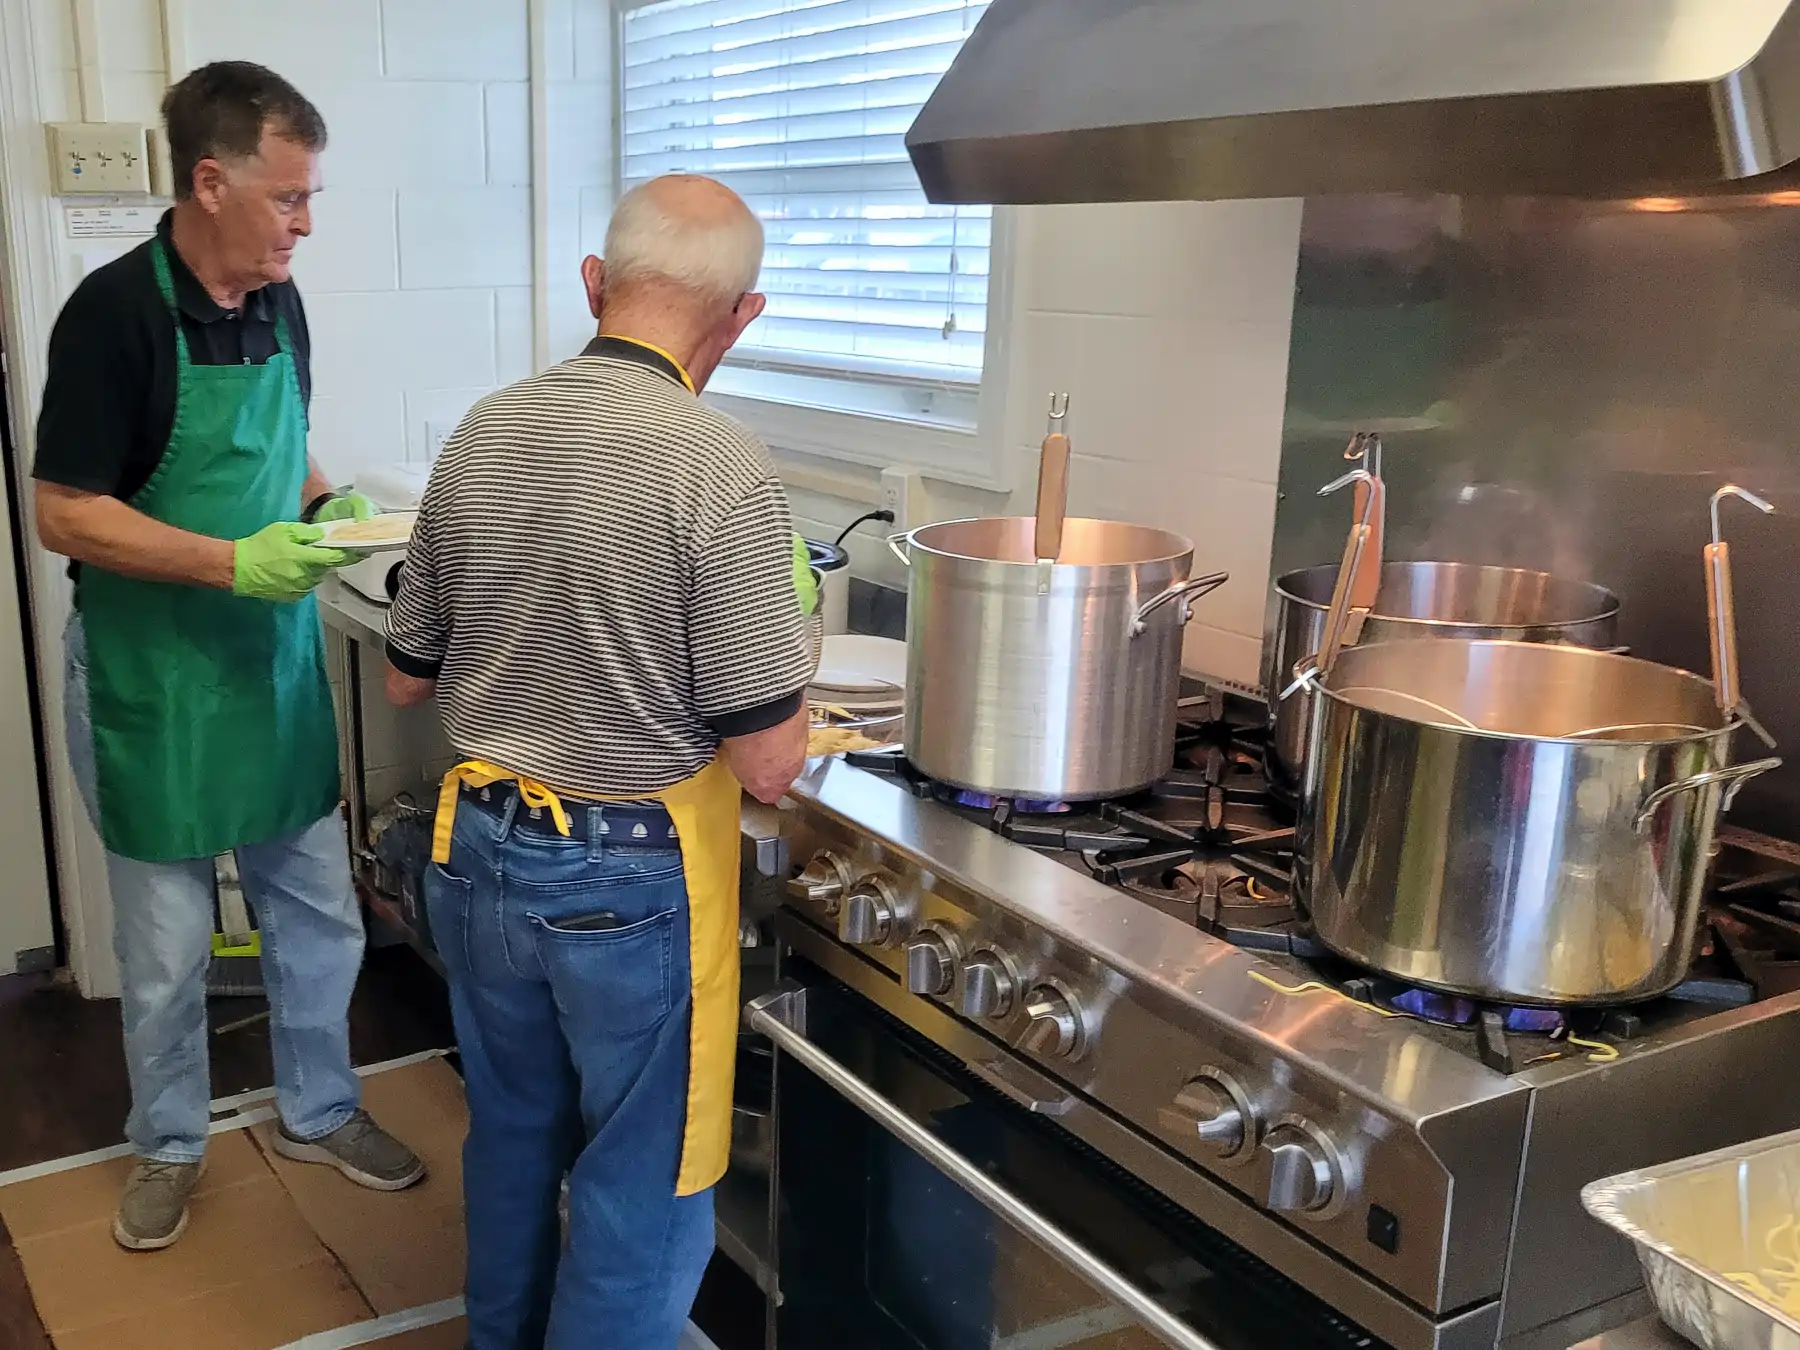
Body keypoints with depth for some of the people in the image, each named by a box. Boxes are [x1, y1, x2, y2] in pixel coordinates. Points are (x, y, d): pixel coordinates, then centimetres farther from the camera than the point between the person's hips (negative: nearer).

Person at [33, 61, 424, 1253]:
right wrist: (233, 563, -26)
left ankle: (319, 1111, 35)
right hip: (154, 681, -5)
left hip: (279, 661, 6)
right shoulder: (115, 314, -17)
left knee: (320, 913, 14)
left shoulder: (278, 304, 2)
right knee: (167, 944, 10)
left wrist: (327, 513, -3)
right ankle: (170, 1146, 33)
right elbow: (66, 515, -17)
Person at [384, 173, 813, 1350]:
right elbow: (768, 766, -18)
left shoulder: (481, 435, -2)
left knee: (514, 1135, 26)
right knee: (641, 1186, 13)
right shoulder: (722, 468, -21)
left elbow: (409, 679, 8)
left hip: (480, 854, 7)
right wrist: (794, 630, 1)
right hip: (633, 878, -6)